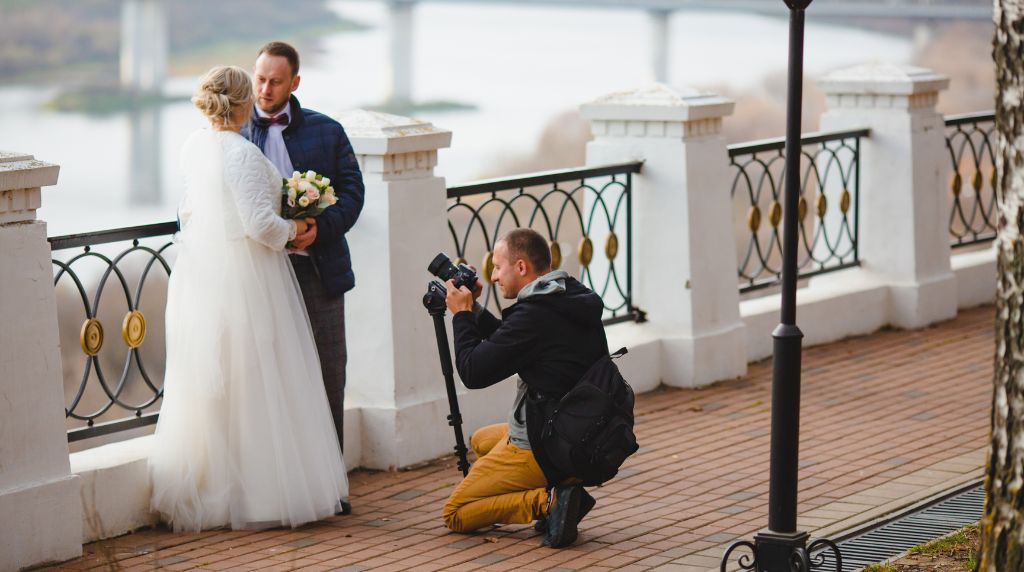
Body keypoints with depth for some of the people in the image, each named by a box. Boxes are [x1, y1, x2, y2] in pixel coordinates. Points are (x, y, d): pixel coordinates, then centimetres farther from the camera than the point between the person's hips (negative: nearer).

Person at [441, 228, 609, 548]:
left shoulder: (533, 314, -22)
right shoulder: (575, 300, 7)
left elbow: (473, 373, -16)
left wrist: (461, 315, -4)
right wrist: (474, 312, 10)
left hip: (543, 448, -9)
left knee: (454, 515, 3)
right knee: (481, 441, 34)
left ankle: (547, 502, -16)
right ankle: (562, 492, 11)